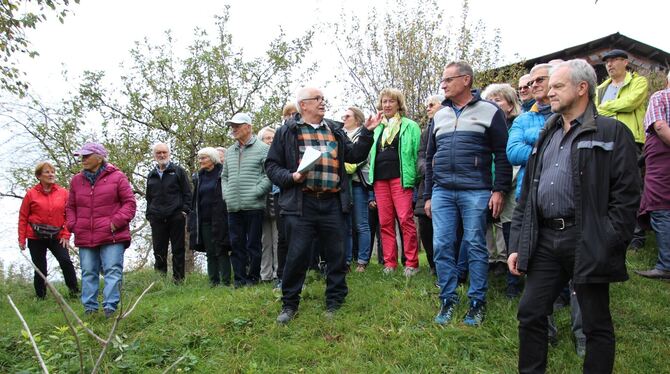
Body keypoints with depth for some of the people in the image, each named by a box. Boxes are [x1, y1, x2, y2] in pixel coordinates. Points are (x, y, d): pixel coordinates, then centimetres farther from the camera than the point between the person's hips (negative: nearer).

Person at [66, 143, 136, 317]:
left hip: (112, 236, -4)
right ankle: (89, 308, 16)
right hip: (85, 237, 5)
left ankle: (110, 307, -6)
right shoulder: (76, 180, 13)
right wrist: (73, 225, 4)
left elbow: (129, 202, -2)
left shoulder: (117, 177, -1)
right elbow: (70, 207, 20)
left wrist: (117, 221, -12)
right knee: (88, 273, 9)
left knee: (112, 271, -7)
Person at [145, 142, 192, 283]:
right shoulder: (151, 175, 18)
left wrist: (185, 210, -7)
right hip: (157, 219, 4)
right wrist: (149, 214, 12)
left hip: (176, 217, -3)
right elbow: (149, 197, 22)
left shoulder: (178, 171, 6)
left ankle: (178, 278, 8)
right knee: (159, 250, 5)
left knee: (178, 249, 2)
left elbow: (187, 192, 2)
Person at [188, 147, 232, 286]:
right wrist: (193, 220, 10)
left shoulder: (222, 173, -5)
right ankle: (214, 282, 12)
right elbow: (194, 200, 16)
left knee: (221, 251, -3)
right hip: (204, 220, 5)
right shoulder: (198, 177, 13)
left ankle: (226, 281, 1)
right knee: (210, 252, 7)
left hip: (220, 220, -5)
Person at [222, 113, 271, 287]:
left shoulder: (262, 148, -2)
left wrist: (255, 192, -14)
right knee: (236, 243, 7)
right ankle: (239, 278, 15)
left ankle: (253, 277, 11)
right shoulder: (230, 151, 18)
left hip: (254, 205, -6)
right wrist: (226, 194, 9)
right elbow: (224, 176, 25)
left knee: (253, 244, 1)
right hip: (233, 207, 6)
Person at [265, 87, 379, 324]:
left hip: (332, 203, 4)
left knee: (336, 254, 7)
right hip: (301, 204, -4)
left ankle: (335, 302, 21)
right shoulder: (287, 132, 7)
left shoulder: (335, 131, 19)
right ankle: (289, 304, 12)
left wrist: (367, 133, 6)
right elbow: (272, 165, 5)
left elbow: (354, 155, 15)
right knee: (297, 255, -3)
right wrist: (290, 177, -11)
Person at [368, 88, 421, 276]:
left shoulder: (410, 126, 6)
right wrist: (371, 177, 14)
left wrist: (414, 177, -9)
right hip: (380, 179, 5)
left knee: (405, 220, -11)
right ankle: (389, 263, 10)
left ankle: (411, 263, -4)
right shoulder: (377, 128, 21)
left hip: (400, 178, -5)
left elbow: (417, 152, 0)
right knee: (385, 222, 4)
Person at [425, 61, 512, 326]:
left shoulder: (489, 111, 2)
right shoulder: (439, 115, 16)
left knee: (475, 247, 1)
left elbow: (502, 155, -1)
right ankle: (448, 299, 15)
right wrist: (428, 195, 16)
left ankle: (477, 302, 13)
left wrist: (499, 189, -8)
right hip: (442, 192, 5)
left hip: (475, 192, -4)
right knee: (441, 246, 2)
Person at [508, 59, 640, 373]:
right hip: (544, 240, 6)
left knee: (596, 324, 6)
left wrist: (610, 245, -17)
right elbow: (526, 196, 17)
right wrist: (517, 244, 12)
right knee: (529, 313, 9)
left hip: (586, 242, -6)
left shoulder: (612, 132, -1)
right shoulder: (547, 136, 19)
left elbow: (626, 194, -9)